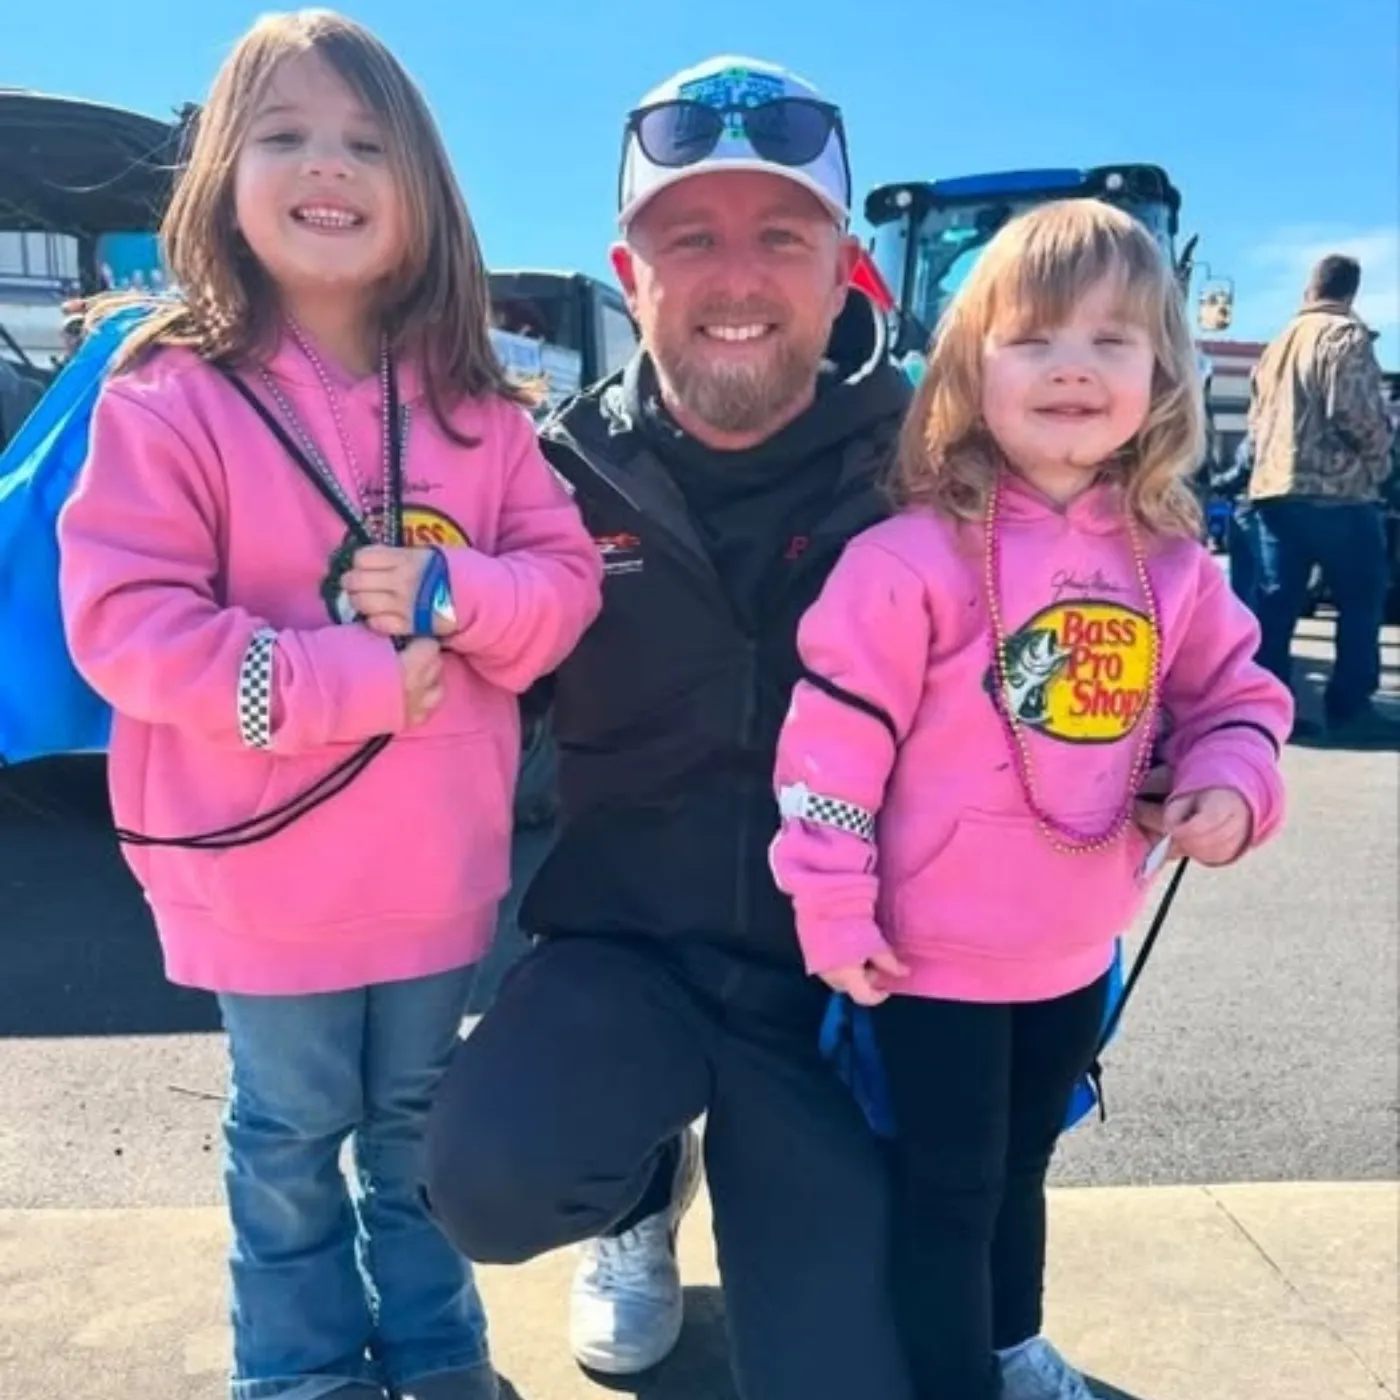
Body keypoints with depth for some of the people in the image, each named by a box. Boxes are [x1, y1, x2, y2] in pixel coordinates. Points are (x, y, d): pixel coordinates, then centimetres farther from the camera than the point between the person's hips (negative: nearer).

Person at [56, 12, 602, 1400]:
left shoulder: (470, 404, -1)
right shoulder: (169, 394, -13)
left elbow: (568, 578, 0)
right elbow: (121, 622, -19)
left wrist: (451, 591, -21)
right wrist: (348, 679, -24)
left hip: (437, 858, 4)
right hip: (265, 862, -3)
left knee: (419, 1118, 22)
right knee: (291, 1136, 16)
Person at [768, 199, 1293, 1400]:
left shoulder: (1172, 561, -3)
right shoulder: (914, 556, -20)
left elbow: (1236, 691, 10)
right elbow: (834, 735, -19)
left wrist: (1233, 783, -11)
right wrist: (833, 910, -16)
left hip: (1077, 947, 6)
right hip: (935, 948, -6)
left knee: (1020, 1169, 27)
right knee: (948, 1188, 9)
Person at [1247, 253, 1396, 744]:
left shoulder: (1279, 343, 19)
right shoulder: (1347, 335, -5)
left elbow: (1256, 418, 22)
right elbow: (1353, 411, -15)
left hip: (1271, 488, 7)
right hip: (1334, 490, -7)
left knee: (1276, 604, 6)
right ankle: (1349, 708, 3)